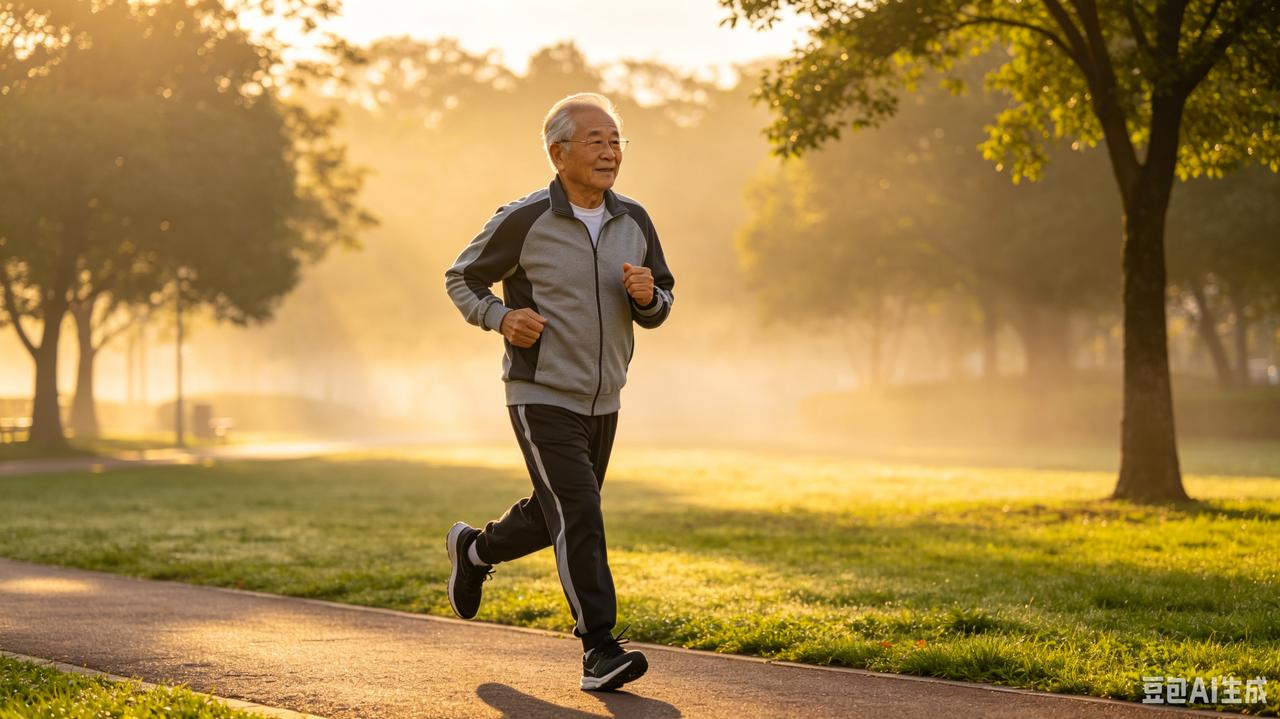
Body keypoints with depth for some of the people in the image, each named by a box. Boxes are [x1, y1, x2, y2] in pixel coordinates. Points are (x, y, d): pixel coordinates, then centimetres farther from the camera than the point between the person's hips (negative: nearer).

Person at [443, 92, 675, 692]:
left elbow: (660, 307, 11)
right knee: (580, 518, -16)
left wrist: (647, 296, -13)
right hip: (542, 400, -6)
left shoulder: (633, 222, 2)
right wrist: (501, 318, -18)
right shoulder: (523, 222, -12)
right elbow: (461, 280, 1)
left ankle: (475, 550, 47)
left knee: (554, 518, 19)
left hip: (602, 401, 6)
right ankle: (600, 652, -11)